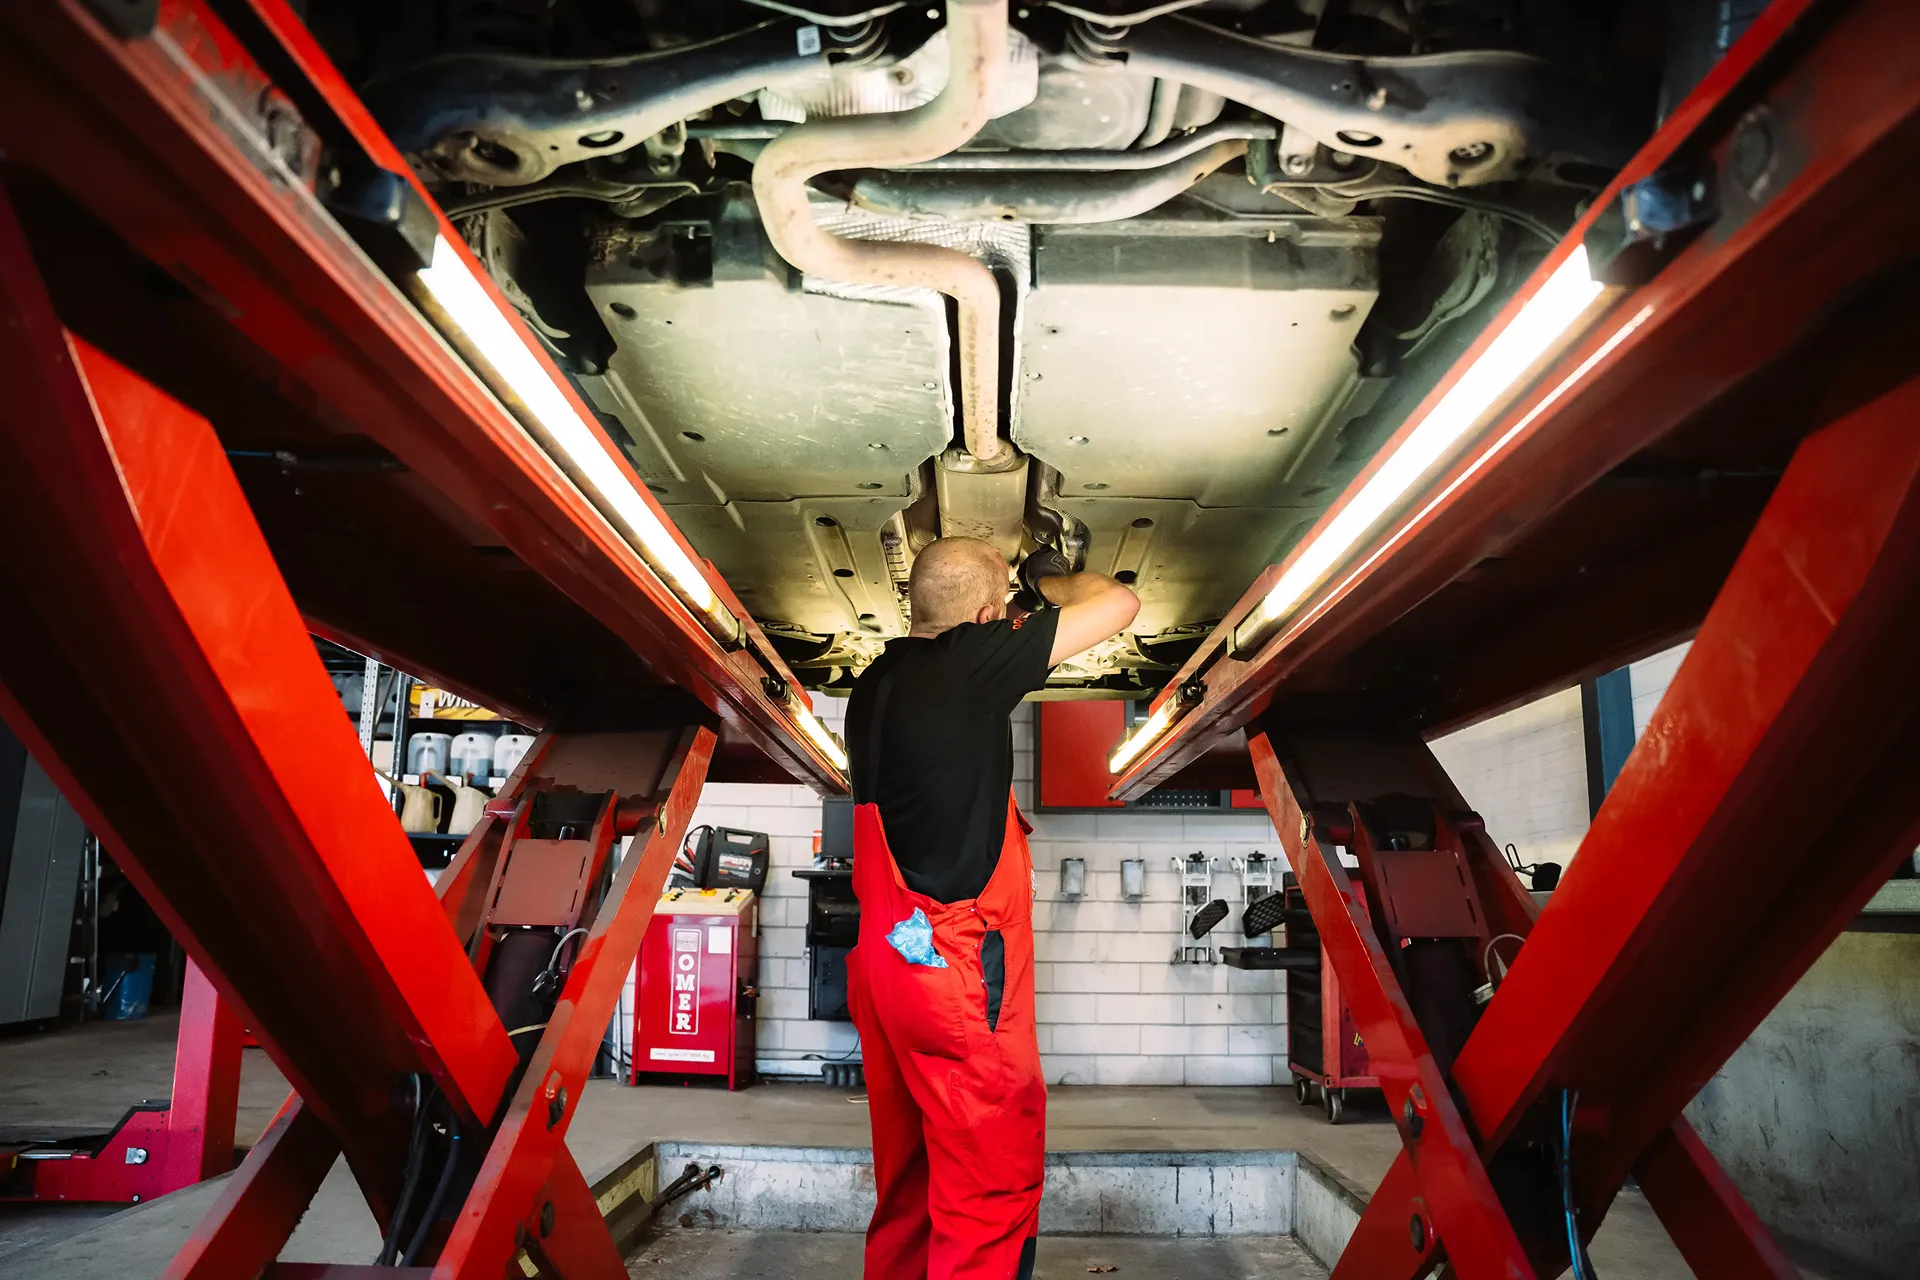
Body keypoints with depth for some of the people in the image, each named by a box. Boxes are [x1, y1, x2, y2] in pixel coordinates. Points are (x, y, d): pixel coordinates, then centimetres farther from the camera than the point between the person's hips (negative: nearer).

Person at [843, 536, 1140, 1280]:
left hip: (885, 957, 9)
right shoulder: (966, 661, -14)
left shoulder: (874, 683, 8)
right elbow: (1120, 605, -10)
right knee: (995, 1173, 3)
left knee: (907, 1165, 18)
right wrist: (1052, 584, 10)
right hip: (956, 963, -8)